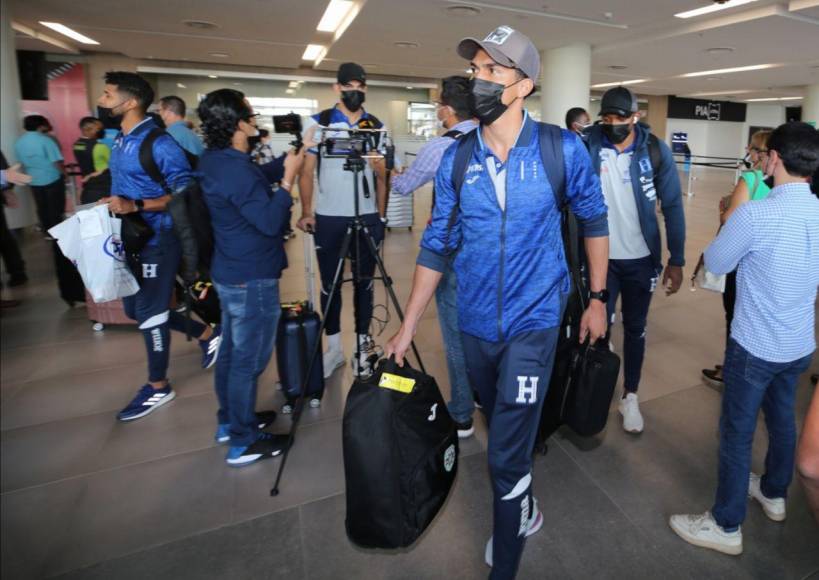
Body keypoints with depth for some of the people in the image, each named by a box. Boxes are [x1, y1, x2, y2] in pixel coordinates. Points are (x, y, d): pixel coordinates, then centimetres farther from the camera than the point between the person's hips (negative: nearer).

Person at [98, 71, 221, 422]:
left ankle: (158, 387, 18)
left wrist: (135, 206, -27)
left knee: (149, 312, 0)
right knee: (135, 309, 17)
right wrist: (113, 204, 7)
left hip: (157, 238, -9)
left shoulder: (159, 143, -16)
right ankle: (207, 334, 32)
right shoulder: (119, 140, 12)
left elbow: (185, 193, -19)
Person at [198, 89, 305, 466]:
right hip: (252, 281, -10)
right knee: (248, 361, 2)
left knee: (231, 352, 19)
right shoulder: (236, 170, -23)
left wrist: (291, 159, 13)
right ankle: (242, 443, 16)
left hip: (231, 275, 10)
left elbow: (257, 180, 17)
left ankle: (229, 421, 36)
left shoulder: (216, 160, 6)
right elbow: (270, 222, -23)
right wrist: (289, 178, -17)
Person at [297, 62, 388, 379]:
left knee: (364, 282, 7)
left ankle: (363, 344, 18)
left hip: (367, 217, 1)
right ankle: (334, 347, 19)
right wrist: (306, 211, -11)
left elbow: (382, 174, 10)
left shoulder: (376, 126, 9)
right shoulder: (317, 123, 3)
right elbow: (306, 171, 1)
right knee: (330, 283, 6)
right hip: (328, 218, -1)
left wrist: (381, 215, 4)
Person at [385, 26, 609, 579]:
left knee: (506, 454, -3)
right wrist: (408, 327, 0)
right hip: (475, 324, 4)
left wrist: (598, 297, 4)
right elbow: (437, 245, 1)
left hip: (533, 321, -3)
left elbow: (594, 220, 5)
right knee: (504, 435, 23)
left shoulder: (562, 149, -8)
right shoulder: (456, 159, -2)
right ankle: (523, 510, 52)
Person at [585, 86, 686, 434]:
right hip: (600, 257, -1)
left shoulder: (656, 150, -6)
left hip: (641, 259, 1)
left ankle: (630, 397, 31)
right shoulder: (588, 145, -7)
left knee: (635, 329, 13)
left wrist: (676, 260, -5)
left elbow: (672, 206, -2)